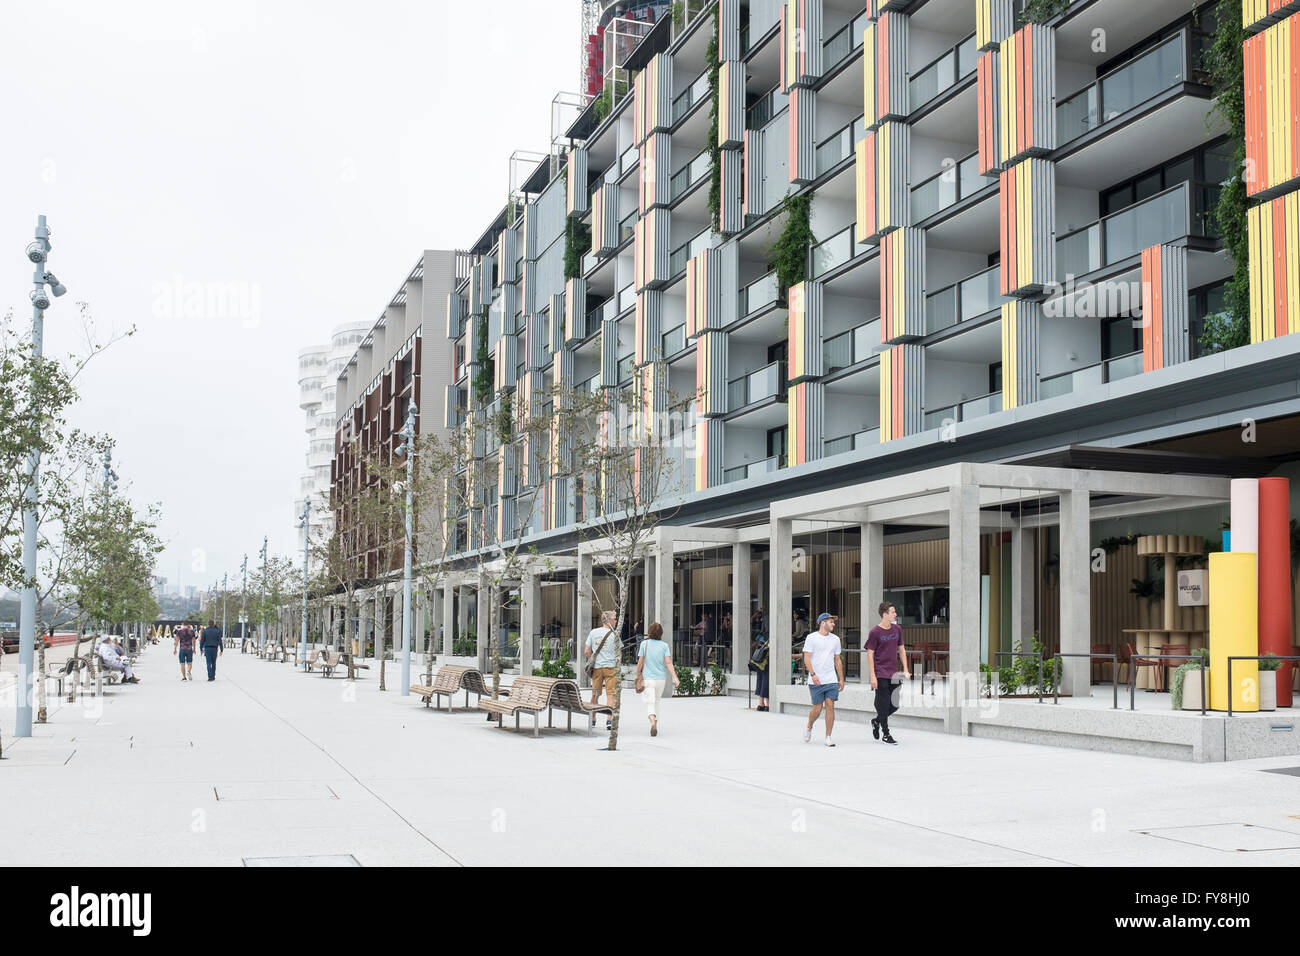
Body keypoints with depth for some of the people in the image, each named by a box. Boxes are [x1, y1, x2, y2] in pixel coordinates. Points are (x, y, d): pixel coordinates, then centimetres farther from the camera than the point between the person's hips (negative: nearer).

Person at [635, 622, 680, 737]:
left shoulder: (644, 644, -5)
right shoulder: (664, 645, -1)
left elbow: (640, 662, -2)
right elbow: (668, 663, -9)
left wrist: (638, 676, 11)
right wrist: (675, 678, -12)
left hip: (648, 678, -2)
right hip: (661, 678, 2)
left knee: (650, 703, -4)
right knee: (656, 701, 20)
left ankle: (653, 722, -31)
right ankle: (655, 727, 26)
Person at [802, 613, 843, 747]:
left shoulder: (835, 639, 11)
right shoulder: (811, 638, -4)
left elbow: (838, 660, 17)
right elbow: (807, 658, -7)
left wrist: (841, 679, 14)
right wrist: (813, 674, -19)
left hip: (831, 680, 3)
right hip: (816, 681, -3)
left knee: (830, 706, -5)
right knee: (817, 708, 0)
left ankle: (828, 737, 0)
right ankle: (809, 727, 29)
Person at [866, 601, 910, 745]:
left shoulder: (897, 629, 8)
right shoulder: (875, 632, -9)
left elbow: (901, 650, 16)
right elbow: (870, 654, -7)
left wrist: (905, 670, 9)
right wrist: (872, 676, -12)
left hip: (894, 674, 6)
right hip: (881, 675, -6)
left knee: (895, 704, 5)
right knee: (883, 704, -2)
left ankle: (877, 721, 29)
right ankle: (886, 734, 9)